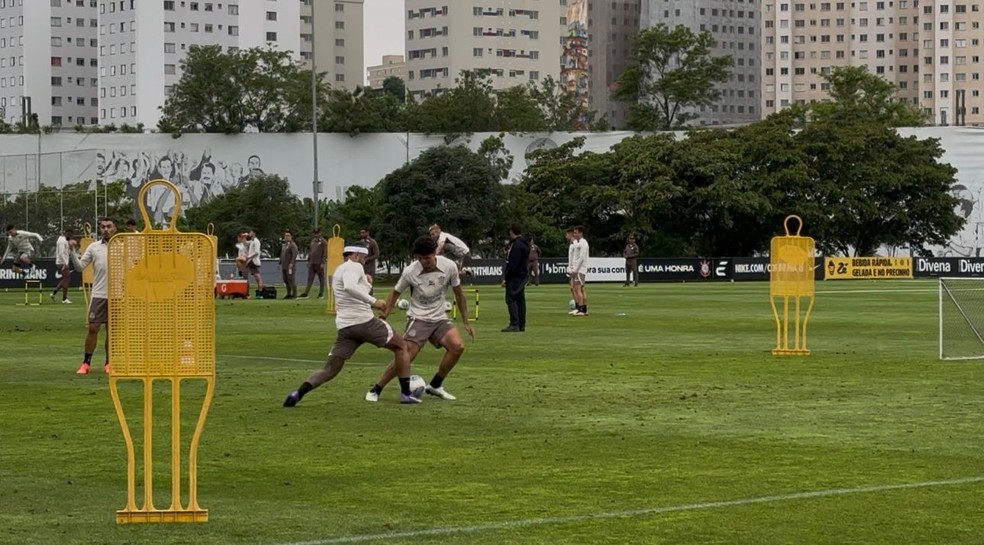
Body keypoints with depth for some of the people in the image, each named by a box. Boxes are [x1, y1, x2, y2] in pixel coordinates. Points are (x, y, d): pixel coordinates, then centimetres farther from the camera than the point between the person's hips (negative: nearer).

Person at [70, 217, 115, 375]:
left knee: (111, 330, 6)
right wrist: (72, 252, -11)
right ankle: (86, 363, 4)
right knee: (92, 328, -2)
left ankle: (108, 363, 15)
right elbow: (79, 267, 2)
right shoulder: (94, 247, 4)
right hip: (98, 295, 0)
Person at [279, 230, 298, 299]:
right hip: (284, 266, 9)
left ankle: (294, 294, -9)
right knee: (286, 281, 10)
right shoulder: (284, 245, 20)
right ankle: (289, 294, 17)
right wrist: (281, 263, 21)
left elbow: (295, 254, -19)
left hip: (290, 266, -9)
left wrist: (291, 263, -26)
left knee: (291, 280, -11)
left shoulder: (292, 245, -8)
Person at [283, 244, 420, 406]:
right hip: (364, 320, -7)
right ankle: (405, 393, 8)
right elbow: (349, 287, -27)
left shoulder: (339, 270, 24)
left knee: (330, 370, 6)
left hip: (345, 325, 8)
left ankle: (298, 393, -18)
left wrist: (366, 282, 28)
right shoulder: (354, 266, -5)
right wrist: (373, 301, -28)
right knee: (401, 346, 12)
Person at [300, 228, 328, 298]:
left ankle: (321, 294, 8)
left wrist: (322, 263, -15)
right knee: (310, 279, 1)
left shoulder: (323, 242, -5)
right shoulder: (313, 241, 17)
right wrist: (308, 261, 17)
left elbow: (325, 253, -10)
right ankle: (305, 294, -4)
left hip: (319, 263, -6)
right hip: (312, 263, 6)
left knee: (321, 279, 2)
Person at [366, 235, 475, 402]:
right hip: (418, 318, -3)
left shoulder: (449, 266, -12)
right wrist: (382, 318, -5)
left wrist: (466, 322, 4)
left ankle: (435, 386, -1)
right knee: (406, 356, -19)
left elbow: (458, 294, 2)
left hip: (439, 319, 3)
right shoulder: (410, 272, -15)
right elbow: (395, 293, 1)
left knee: (458, 346, -21)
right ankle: (375, 390, -3)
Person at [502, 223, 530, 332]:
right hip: (522, 276, 10)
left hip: (515, 277, -10)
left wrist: (505, 277, -16)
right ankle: (521, 324, 12)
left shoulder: (516, 245, -16)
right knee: (520, 299, 11)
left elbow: (513, 263, -20)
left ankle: (514, 324, -15)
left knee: (511, 299, -10)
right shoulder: (525, 244, 16)